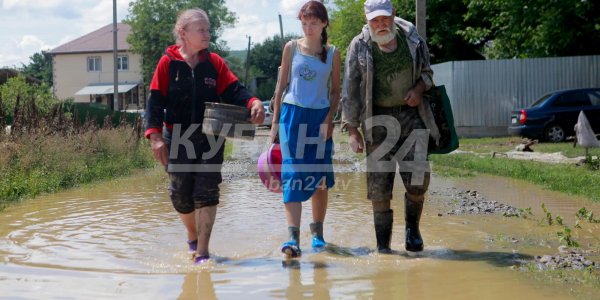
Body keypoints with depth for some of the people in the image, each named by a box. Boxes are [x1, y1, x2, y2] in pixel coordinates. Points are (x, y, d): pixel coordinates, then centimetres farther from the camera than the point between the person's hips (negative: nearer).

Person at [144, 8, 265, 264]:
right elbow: (155, 101, -4)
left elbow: (232, 91, -2)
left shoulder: (214, 63, 3)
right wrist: (155, 135, -14)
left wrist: (253, 103, -23)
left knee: (207, 193, -6)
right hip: (177, 141, 0)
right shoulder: (167, 63, -3)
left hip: (210, 139, 1)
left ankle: (202, 251, 1)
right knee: (181, 195, 7)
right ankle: (192, 234, 36)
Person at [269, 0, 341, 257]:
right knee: (292, 175, -11)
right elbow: (281, 85, 8)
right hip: (293, 114, -1)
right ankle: (293, 238, -17)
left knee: (320, 178, 5)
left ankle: (317, 233, 20)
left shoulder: (332, 53, 5)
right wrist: (275, 121, 5)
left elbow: (335, 91, 8)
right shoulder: (292, 48, 5)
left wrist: (329, 120, -7)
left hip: (320, 117, 1)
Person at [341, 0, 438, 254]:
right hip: (377, 120, -1)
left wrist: (419, 88, -6)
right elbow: (350, 90, -2)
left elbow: (426, 72, 17)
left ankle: (412, 228, 20)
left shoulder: (413, 40, 1)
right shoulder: (359, 47, -4)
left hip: (411, 114, 1)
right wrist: (352, 129, -6)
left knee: (417, 177, -8)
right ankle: (383, 245, 13)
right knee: (379, 185, 0)